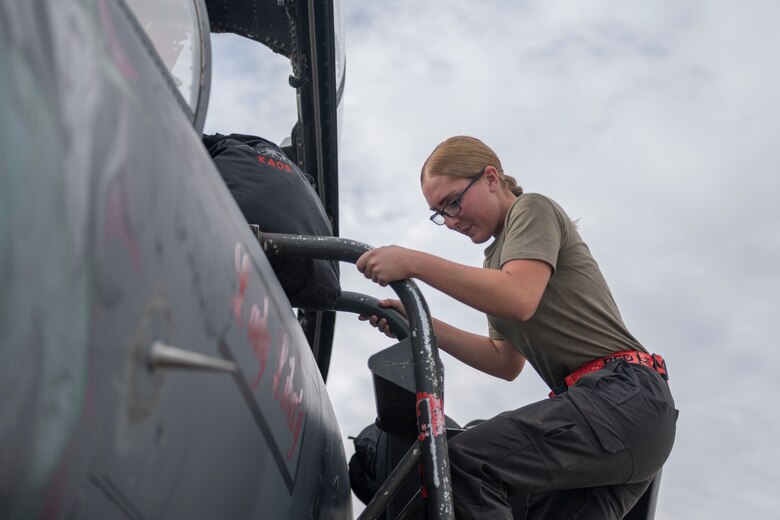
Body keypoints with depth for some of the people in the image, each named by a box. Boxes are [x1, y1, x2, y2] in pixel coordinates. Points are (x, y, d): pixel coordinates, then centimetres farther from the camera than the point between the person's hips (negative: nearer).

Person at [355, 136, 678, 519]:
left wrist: (413, 263, -20)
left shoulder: (533, 210, 1)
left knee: (463, 463, -25)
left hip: (623, 396, -10)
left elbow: (519, 299, -19)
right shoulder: (496, 259, 27)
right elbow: (506, 362, 21)